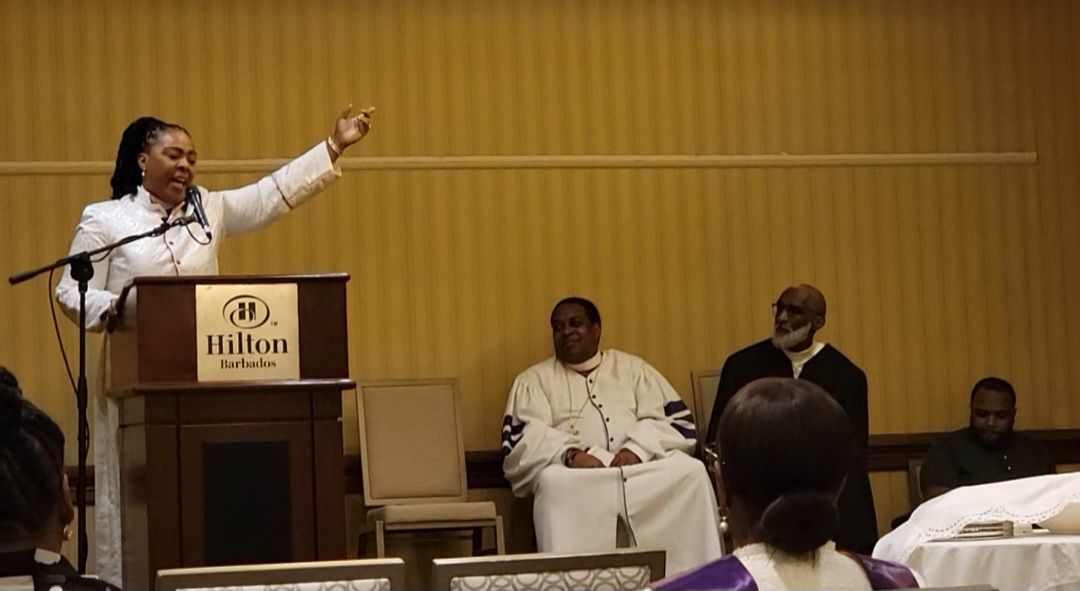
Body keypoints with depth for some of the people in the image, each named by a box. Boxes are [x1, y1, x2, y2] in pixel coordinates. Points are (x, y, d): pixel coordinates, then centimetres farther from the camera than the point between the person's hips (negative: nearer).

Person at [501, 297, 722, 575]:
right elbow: (524, 439, 1)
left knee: (690, 471, -27)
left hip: (642, 470, 2)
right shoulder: (534, 380, 18)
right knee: (554, 483, -37)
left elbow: (679, 421, 10)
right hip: (576, 477, -2)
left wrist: (638, 448, -11)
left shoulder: (632, 369, 22)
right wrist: (570, 454, -19)